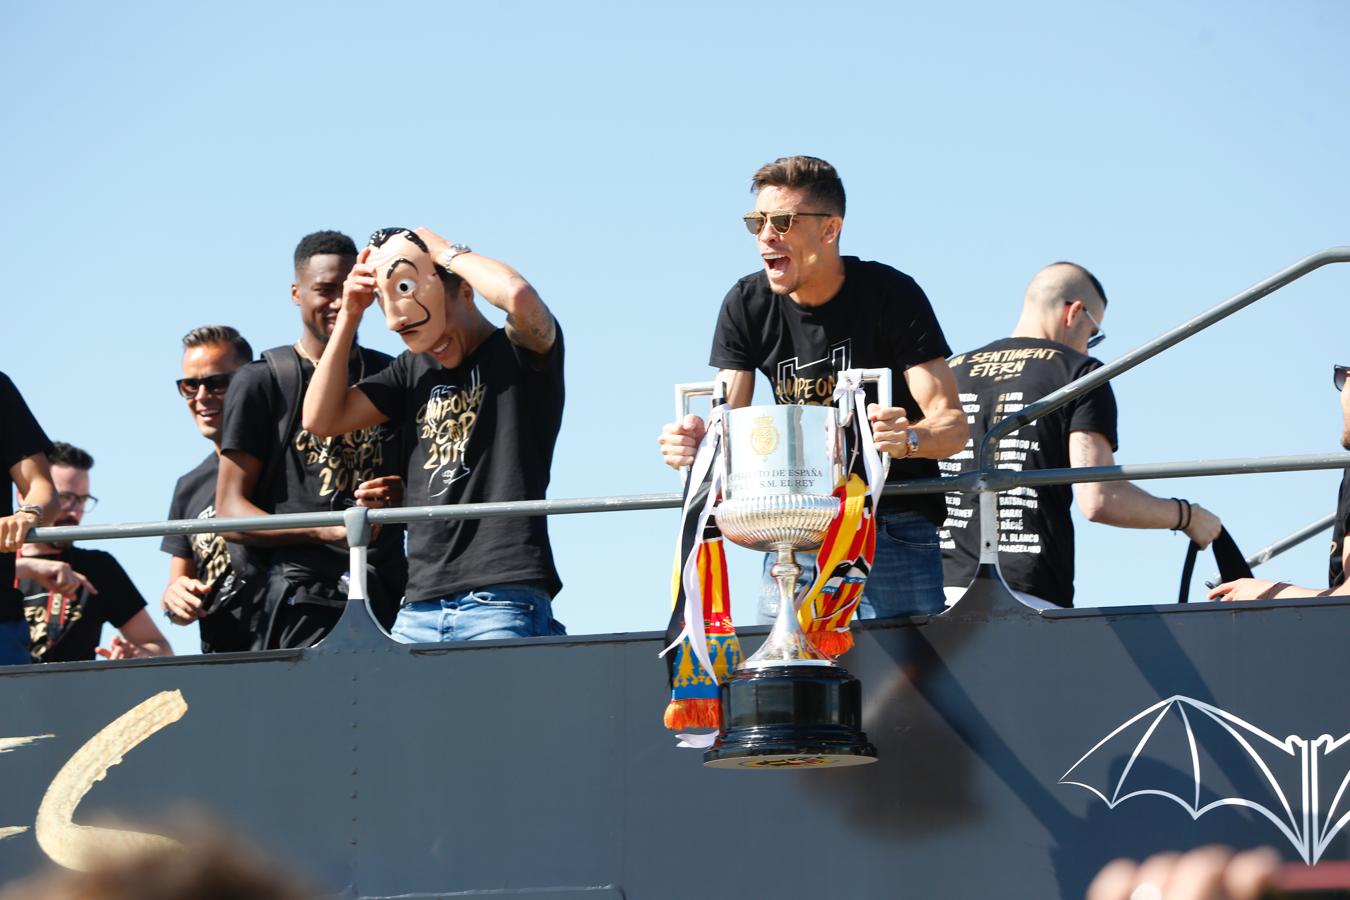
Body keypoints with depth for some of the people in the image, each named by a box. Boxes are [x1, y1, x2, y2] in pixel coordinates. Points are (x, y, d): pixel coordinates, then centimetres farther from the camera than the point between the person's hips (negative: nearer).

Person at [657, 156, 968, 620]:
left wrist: (908, 438, -35)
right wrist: (695, 443, -24)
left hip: (894, 526, -3)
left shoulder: (890, 294, -9)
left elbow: (952, 424, -13)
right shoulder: (747, 305, 2)